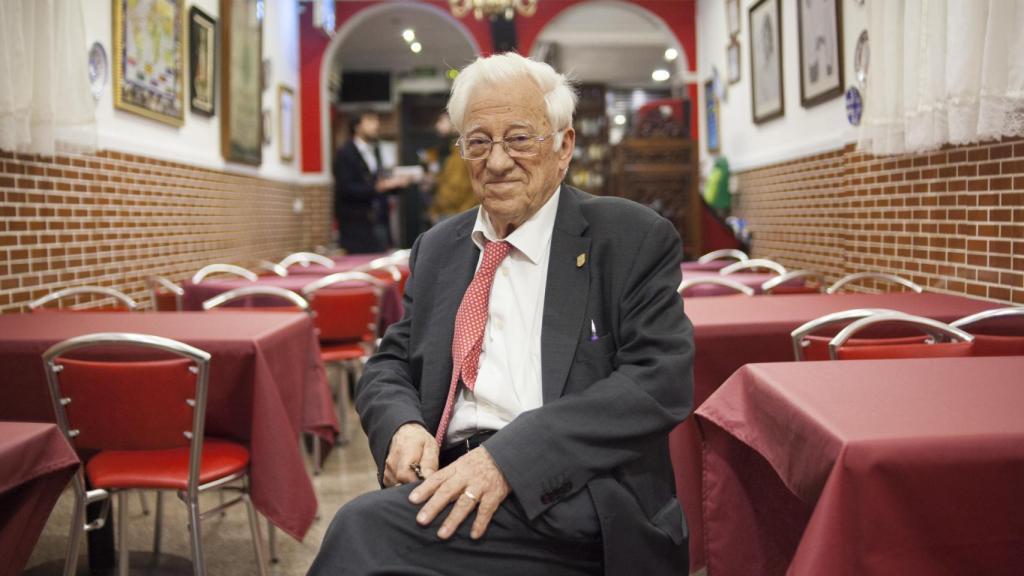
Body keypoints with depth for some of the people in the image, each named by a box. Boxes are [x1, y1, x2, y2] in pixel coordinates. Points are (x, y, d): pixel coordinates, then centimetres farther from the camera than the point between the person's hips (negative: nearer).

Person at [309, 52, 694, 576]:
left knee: (365, 526, -25)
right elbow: (389, 364, 18)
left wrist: (510, 455, -20)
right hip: (454, 482, 5)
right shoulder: (436, 249, 17)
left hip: (574, 499, -4)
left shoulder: (635, 239, 1)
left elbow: (660, 379, -10)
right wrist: (401, 425, -7)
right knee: (366, 528, -27)